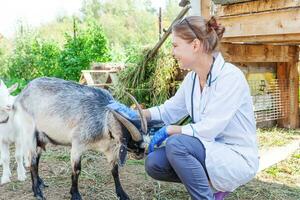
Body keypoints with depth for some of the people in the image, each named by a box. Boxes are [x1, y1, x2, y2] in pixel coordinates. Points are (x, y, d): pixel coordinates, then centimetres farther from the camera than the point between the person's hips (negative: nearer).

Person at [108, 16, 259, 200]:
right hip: (211, 151, 8)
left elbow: (209, 129, -25)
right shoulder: (192, 78, 2)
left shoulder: (230, 77, -22)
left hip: (237, 157, -7)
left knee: (176, 144, -30)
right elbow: (170, 110, 11)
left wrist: (169, 130, -15)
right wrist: (135, 114, 0)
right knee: (154, 163, -8)